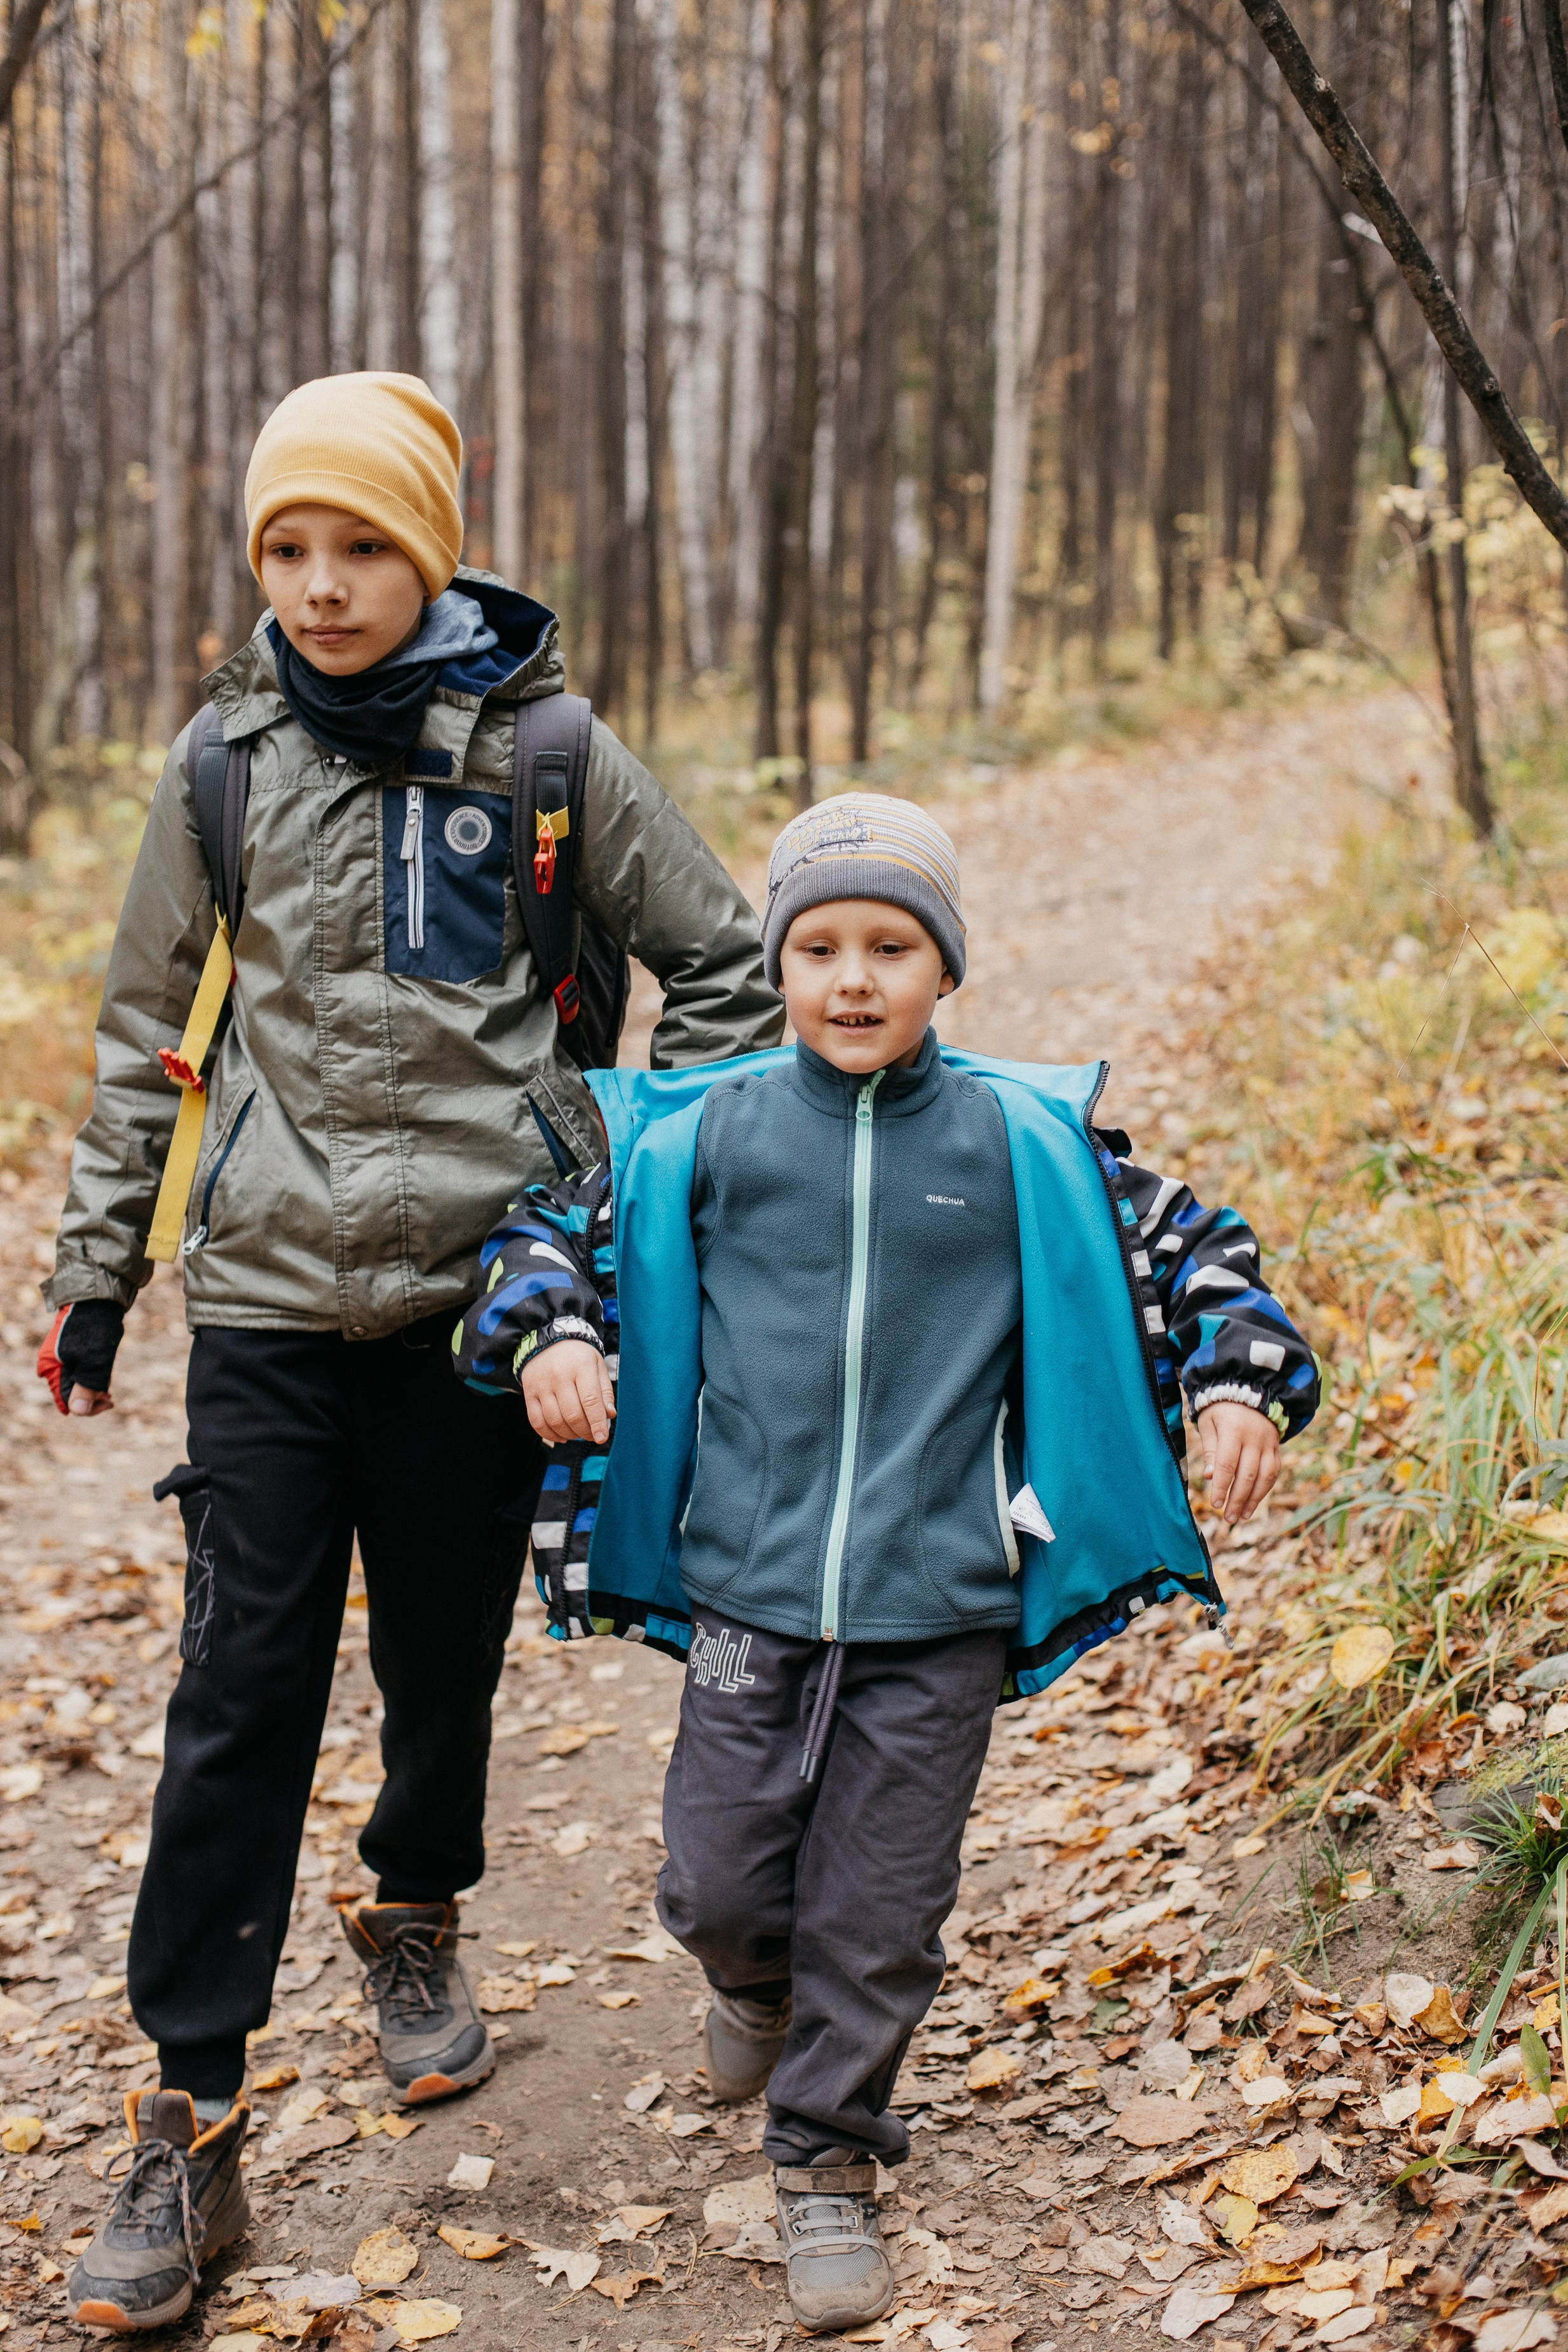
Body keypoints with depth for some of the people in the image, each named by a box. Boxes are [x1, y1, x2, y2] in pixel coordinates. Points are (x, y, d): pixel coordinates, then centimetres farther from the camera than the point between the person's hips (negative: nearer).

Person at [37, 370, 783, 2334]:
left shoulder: (546, 750, -2)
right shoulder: (227, 760, 4)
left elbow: (724, 966, 8)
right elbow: (149, 1028, 14)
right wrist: (98, 1260, 14)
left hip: (478, 1288, 0)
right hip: (269, 1296, 1)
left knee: (444, 1661, 12)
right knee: (237, 1697, -3)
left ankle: (417, 1919, 43)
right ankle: (187, 2127, 5)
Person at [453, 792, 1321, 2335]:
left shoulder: (1027, 1144, 0)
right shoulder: (703, 1131, 1)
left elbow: (1179, 1244, 9)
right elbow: (560, 1222, 12)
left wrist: (1237, 1388, -5)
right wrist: (548, 1335, -7)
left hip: (941, 1612, -1)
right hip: (749, 1589, 1)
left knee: (879, 1914, 5)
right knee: (720, 1877, 7)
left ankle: (827, 2163, 27)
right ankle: (757, 1983, 44)